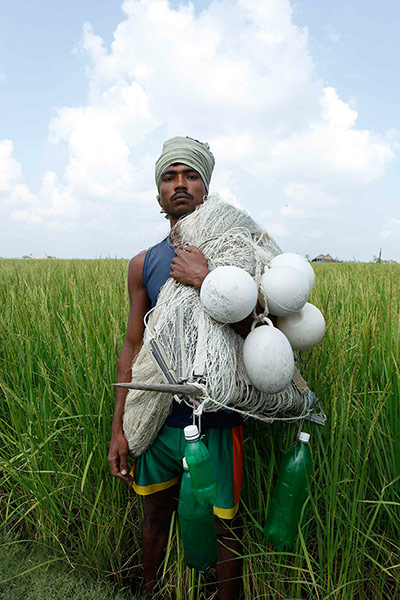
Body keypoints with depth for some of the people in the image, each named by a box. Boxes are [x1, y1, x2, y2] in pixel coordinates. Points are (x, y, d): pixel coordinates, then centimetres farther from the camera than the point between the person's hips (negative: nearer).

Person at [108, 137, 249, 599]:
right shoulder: (143, 264, 2)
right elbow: (133, 346, 4)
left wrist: (205, 281, -25)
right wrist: (118, 428, 4)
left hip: (216, 421, -2)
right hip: (159, 417, 3)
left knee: (226, 526, 13)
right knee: (155, 515, 23)